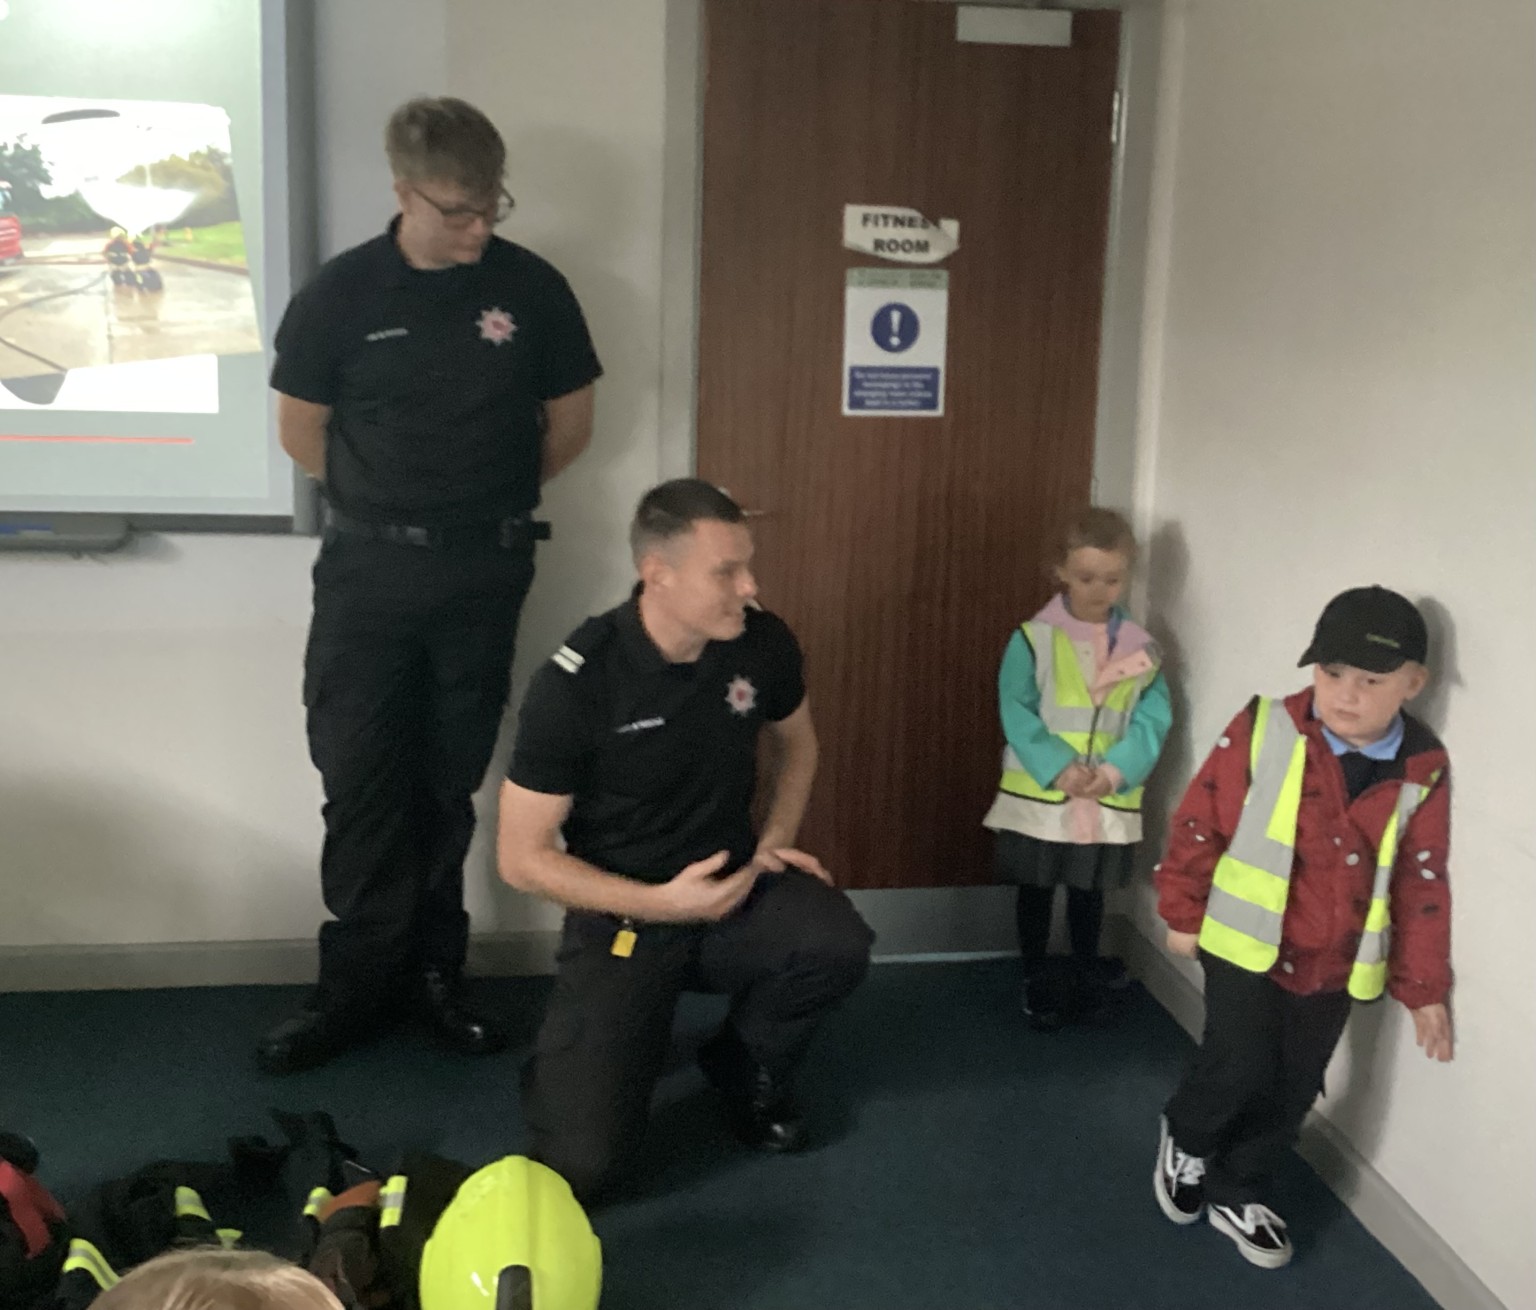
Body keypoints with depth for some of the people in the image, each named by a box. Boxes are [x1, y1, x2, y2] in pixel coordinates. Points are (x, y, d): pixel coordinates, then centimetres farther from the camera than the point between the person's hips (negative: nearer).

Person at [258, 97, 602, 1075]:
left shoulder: (533, 289, -3)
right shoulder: (340, 293, -5)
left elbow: (570, 423, 7)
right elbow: (302, 431, 5)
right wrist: (388, 502, 9)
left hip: (486, 570, 0)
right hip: (367, 567, 0)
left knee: (450, 781, 10)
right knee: (360, 780, 2)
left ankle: (433, 971, 22)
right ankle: (361, 985, 14)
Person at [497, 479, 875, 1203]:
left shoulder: (763, 643, -8)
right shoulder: (575, 683, -21)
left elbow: (797, 741, 16)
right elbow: (523, 857, -13)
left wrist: (776, 839, -2)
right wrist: (661, 904, -20)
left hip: (734, 885, 4)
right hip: (622, 916, -4)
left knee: (837, 944, -30)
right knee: (581, 1163, -18)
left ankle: (746, 1064, 5)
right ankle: (586, 1043, 20)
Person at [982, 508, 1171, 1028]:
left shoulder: (1141, 647, 0)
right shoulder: (1033, 638, -9)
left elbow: (1153, 719, -4)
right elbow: (1017, 713, -12)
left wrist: (1114, 772, -19)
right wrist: (1057, 770, -23)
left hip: (1109, 802, 2)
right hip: (1039, 797, -2)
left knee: (1089, 892, 17)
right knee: (1036, 892, 12)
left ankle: (1085, 976, 35)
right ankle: (1038, 982, 28)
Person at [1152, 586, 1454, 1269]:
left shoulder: (1422, 770, -6)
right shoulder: (1266, 729, -16)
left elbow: (1422, 886, 2)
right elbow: (1201, 824, -7)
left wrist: (1423, 988, 4)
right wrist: (1184, 912, -1)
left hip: (1337, 967, 3)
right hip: (1248, 943, -3)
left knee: (1291, 1092, 12)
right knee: (1240, 1071, -8)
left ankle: (1236, 1194, 35)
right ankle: (1186, 1139, 26)